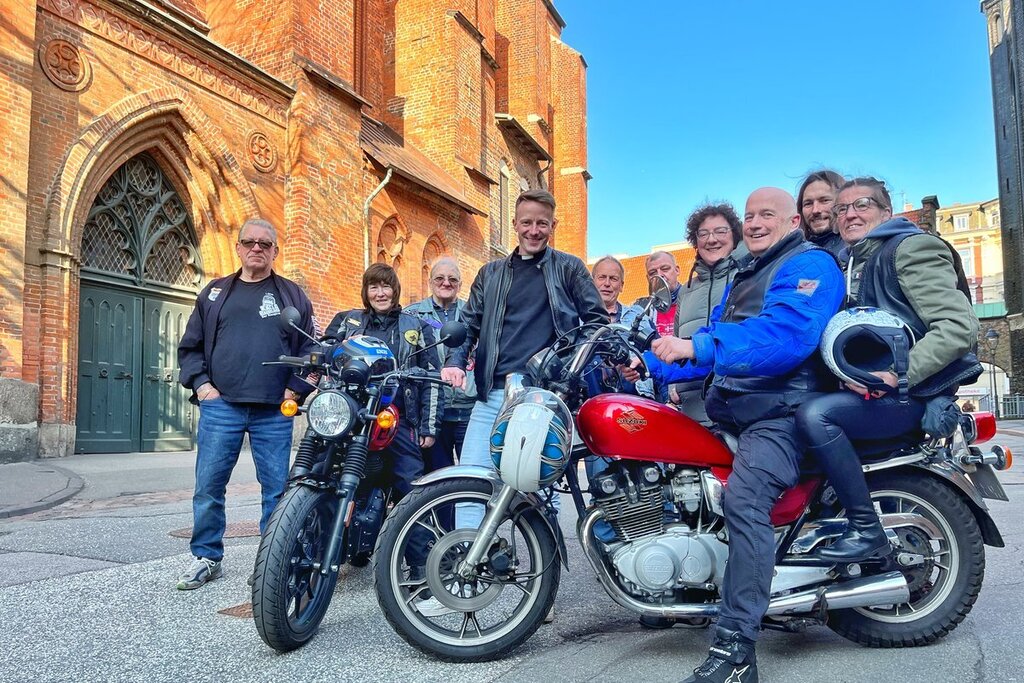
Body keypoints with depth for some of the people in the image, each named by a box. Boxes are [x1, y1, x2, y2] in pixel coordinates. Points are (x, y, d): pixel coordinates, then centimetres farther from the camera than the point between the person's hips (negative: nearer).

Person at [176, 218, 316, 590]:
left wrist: (295, 389, -3)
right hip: (220, 405, 2)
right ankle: (207, 558, 19)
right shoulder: (214, 292, 14)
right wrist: (200, 384, 1)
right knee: (208, 486, 4)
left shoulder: (292, 295, 10)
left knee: (277, 488, 2)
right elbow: (190, 345, 15)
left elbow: (310, 349, 8)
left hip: (274, 410, -1)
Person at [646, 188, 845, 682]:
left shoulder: (810, 265, -3)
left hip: (781, 409, -10)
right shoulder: (743, 276, 27)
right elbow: (712, 341, 23)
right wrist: (649, 363, 9)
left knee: (744, 496, -31)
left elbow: (786, 332, -23)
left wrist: (697, 347, -28)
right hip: (727, 406, 10)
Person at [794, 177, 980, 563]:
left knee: (815, 415, -29)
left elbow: (959, 325, -18)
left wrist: (899, 373, -25)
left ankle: (867, 530, -19)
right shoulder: (853, 263, 19)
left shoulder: (910, 246, -7)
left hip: (913, 392, -9)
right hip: (871, 386, 9)